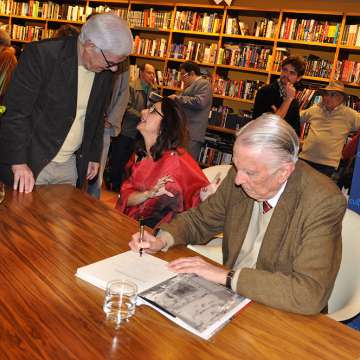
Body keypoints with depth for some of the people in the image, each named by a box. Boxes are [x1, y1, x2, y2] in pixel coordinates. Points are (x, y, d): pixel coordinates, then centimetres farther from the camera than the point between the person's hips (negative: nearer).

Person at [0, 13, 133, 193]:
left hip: (70, 165, 5)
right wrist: (19, 163, -19)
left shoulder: (104, 72, 0)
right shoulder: (41, 54, -17)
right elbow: (15, 111, -16)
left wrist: (94, 155, 15)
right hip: (31, 162, -4)